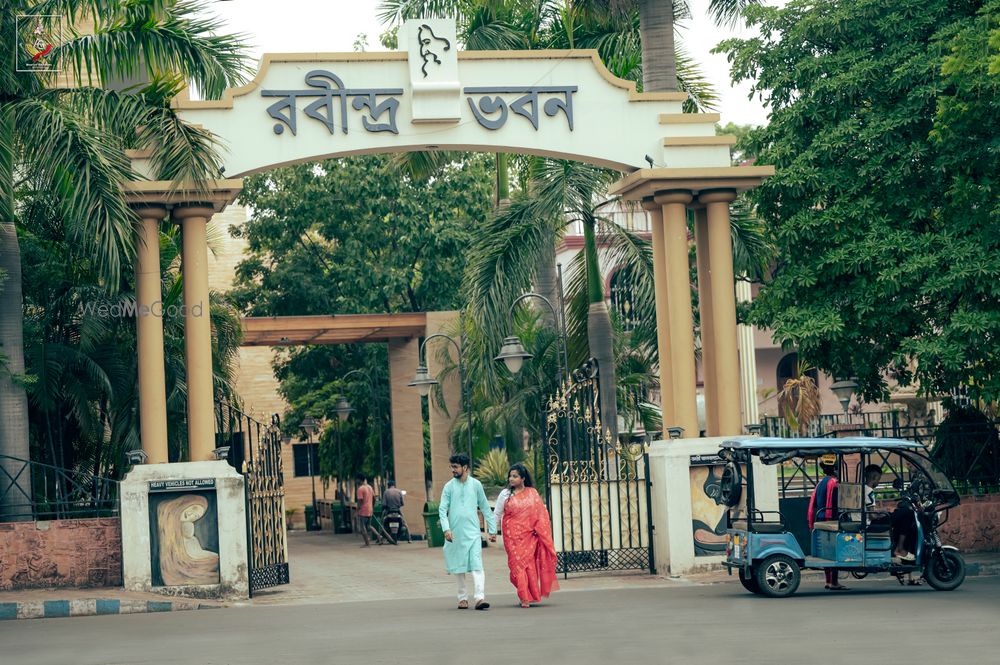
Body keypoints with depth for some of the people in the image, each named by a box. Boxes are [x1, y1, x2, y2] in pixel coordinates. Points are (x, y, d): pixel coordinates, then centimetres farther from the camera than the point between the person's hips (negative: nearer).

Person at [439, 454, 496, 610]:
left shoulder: (476, 485, 5)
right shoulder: (449, 486, 4)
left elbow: (485, 508, 10)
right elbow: (442, 509, -1)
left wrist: (492, 530, 9)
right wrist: (446, 529, -15)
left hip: (473, 532, -1)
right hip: (455, 533, 1)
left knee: (477, 565, -12)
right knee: (459, 567, 6)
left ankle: (479, 597, -20)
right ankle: (463, 597, 17)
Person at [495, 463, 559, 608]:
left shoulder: (532, 493, 6)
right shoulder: (505, 494, 5)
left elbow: (540, 513, 8)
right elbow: (497, 514, 8)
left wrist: (539, 529, -2)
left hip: (529, 534, 1)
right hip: (513, 535, -1)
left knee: (530, 564, -1)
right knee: (517, 563, -7)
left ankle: (531, 595, 11)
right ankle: (525, 597, -4)